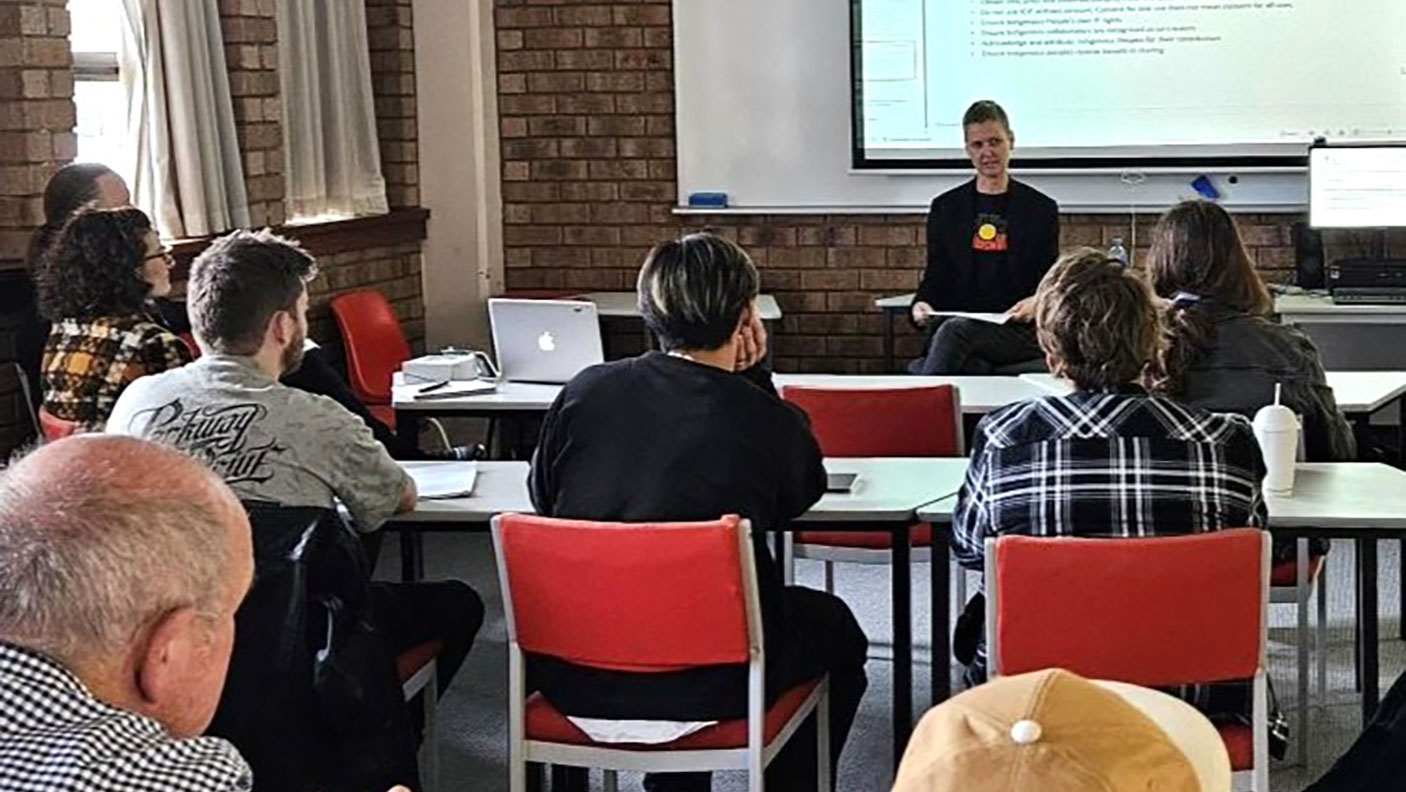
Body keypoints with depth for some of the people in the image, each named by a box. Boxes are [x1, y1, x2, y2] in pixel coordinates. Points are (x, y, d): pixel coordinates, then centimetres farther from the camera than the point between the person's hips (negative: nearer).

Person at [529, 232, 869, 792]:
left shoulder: (585, 390, -5)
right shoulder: (764, 418, -13)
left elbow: (542, 496, 12)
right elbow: (805, 491, 10)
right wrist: (753, 374, 7)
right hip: (708, 683, -4)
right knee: (833, 626, 26)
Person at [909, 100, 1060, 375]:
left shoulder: (1040, 209, 11)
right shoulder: (945, 208, 17)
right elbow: (935, 278, 16)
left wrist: (1035, 303, -13)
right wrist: (921, 303, -7)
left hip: (1017, 332, -1)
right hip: (956, 324, 2)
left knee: (954, 329, -35)